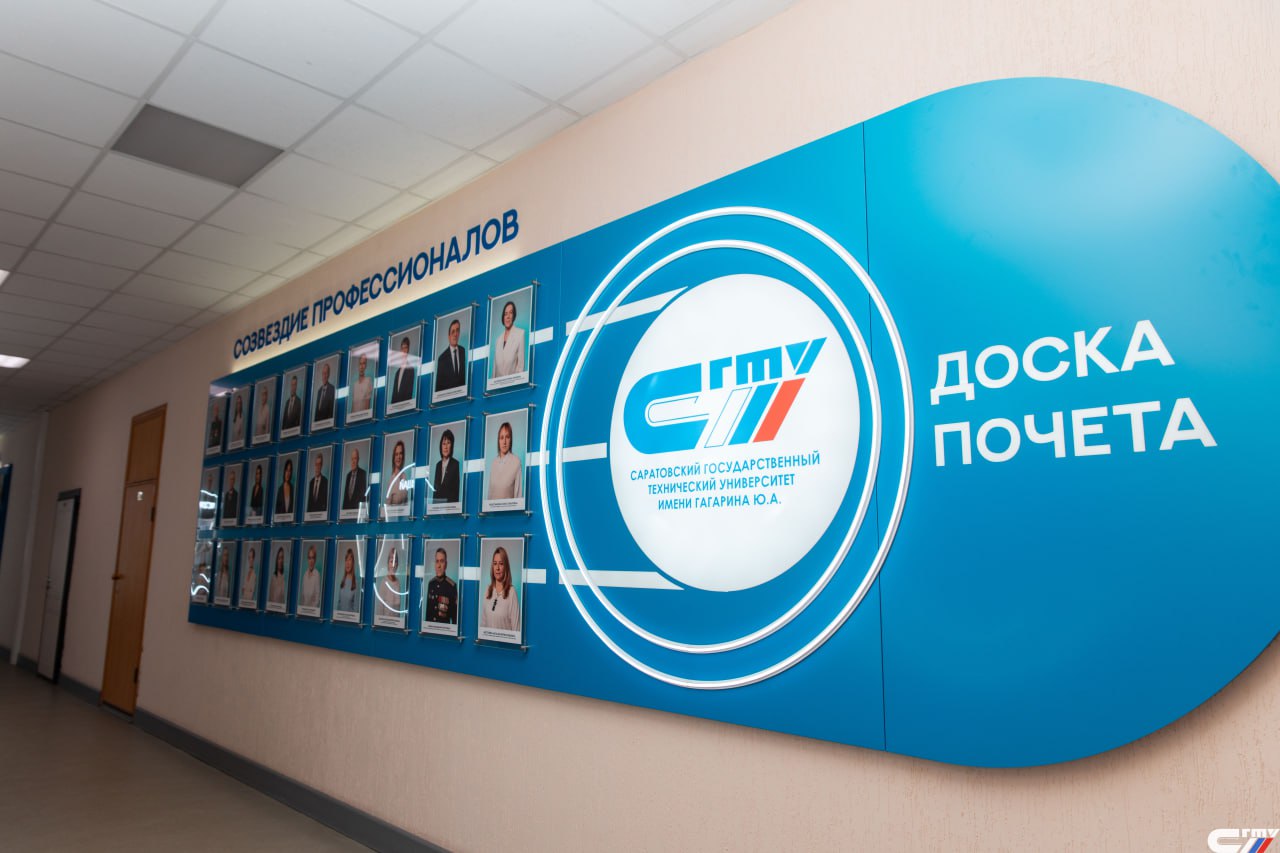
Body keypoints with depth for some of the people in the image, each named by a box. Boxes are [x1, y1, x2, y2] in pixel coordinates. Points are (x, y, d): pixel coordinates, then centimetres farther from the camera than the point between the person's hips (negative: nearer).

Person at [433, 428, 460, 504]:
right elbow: (435, 488, 16)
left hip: (450, 503, -6)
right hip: (437, 502, 6)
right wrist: (433, 502, 9)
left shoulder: (455, 464, -8)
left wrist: (454, 504, -15)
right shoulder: (438, 465, 13)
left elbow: (457, 489, -10)